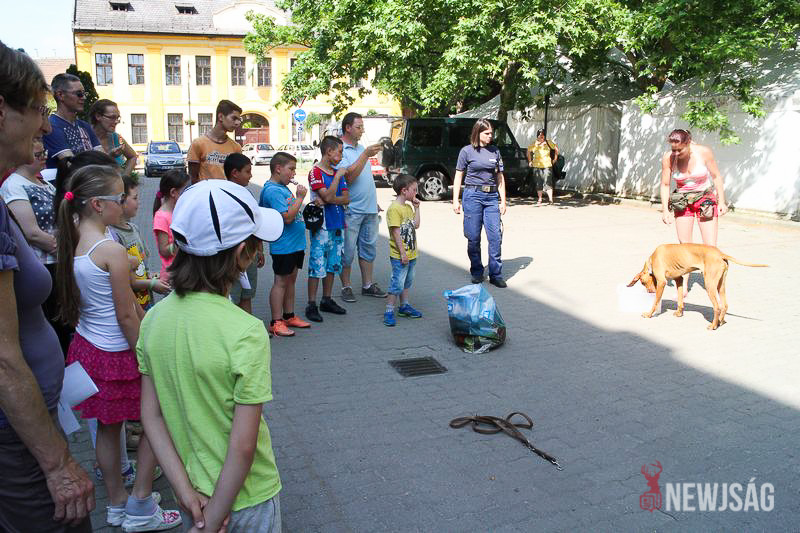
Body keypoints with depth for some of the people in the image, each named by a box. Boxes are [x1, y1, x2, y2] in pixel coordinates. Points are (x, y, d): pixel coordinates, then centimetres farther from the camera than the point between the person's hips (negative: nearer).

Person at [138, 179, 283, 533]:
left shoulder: (154, 318, -10)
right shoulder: (246, 333, -28)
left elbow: (151, 417, -6)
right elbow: (242, 447, -24)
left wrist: (186, 491, -6)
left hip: (193, 490, 5)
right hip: (245, 497, -5)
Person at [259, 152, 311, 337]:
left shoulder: (283, 188, 12)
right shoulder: (272, 190, -18)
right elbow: (287, 217, -25)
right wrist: (300, 197, -18)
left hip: (296, 243, 10)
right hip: (283, 244, -9)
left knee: (291, 279, 16)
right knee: (281, 281, -2)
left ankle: (289, 316, 27)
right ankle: (276, 322, 5)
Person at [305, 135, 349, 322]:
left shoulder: (338, 173, 13)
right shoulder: (315, 172, -8)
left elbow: (346, 199, 4)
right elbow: (328, 196, -20)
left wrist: (327, 201, -12)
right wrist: (338, 176, -13)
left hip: (338, 226, 7)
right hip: (321, 226, -7)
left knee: (332, 265, 13)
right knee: (317, 266, -5)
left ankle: (327, 300, 24)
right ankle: (311, 305, 2)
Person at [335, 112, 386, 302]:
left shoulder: (361, 148, 15)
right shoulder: (340, 150, -11)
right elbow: (348, 177, -24)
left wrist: (374, 201, 21)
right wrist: (366, 155, -25)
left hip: (369, 208, 8)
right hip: (351, 210, -8)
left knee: (368, 247, 13)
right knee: (347, 251, 0)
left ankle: (367, 285, 22)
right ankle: (346, 287, 12)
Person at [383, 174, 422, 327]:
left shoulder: (408, 207, 11)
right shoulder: (394, 208, -18)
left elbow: (416, 225, 11)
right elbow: (396, 232, -20)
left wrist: (416, 207, 7)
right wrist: (402, 253, -20)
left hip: (411, 254, 9)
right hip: (399, 256, -9)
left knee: (407, 281, 19)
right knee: (397, 284, -5)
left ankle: (404, 306, 32)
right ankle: (389, 311, 3)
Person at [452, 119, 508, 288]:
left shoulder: (495, 151, 10)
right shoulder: (467, 151, 1)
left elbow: (500, 177, 13)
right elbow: (458, 176, 3)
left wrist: (503, 201, 9)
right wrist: (455, 201, -2)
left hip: (492, 196, 3)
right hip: (473, 195, -3)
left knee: (496, 236, -3)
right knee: (474, 237, 3)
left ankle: (496, 274, 5)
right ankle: (477, 272, 17)